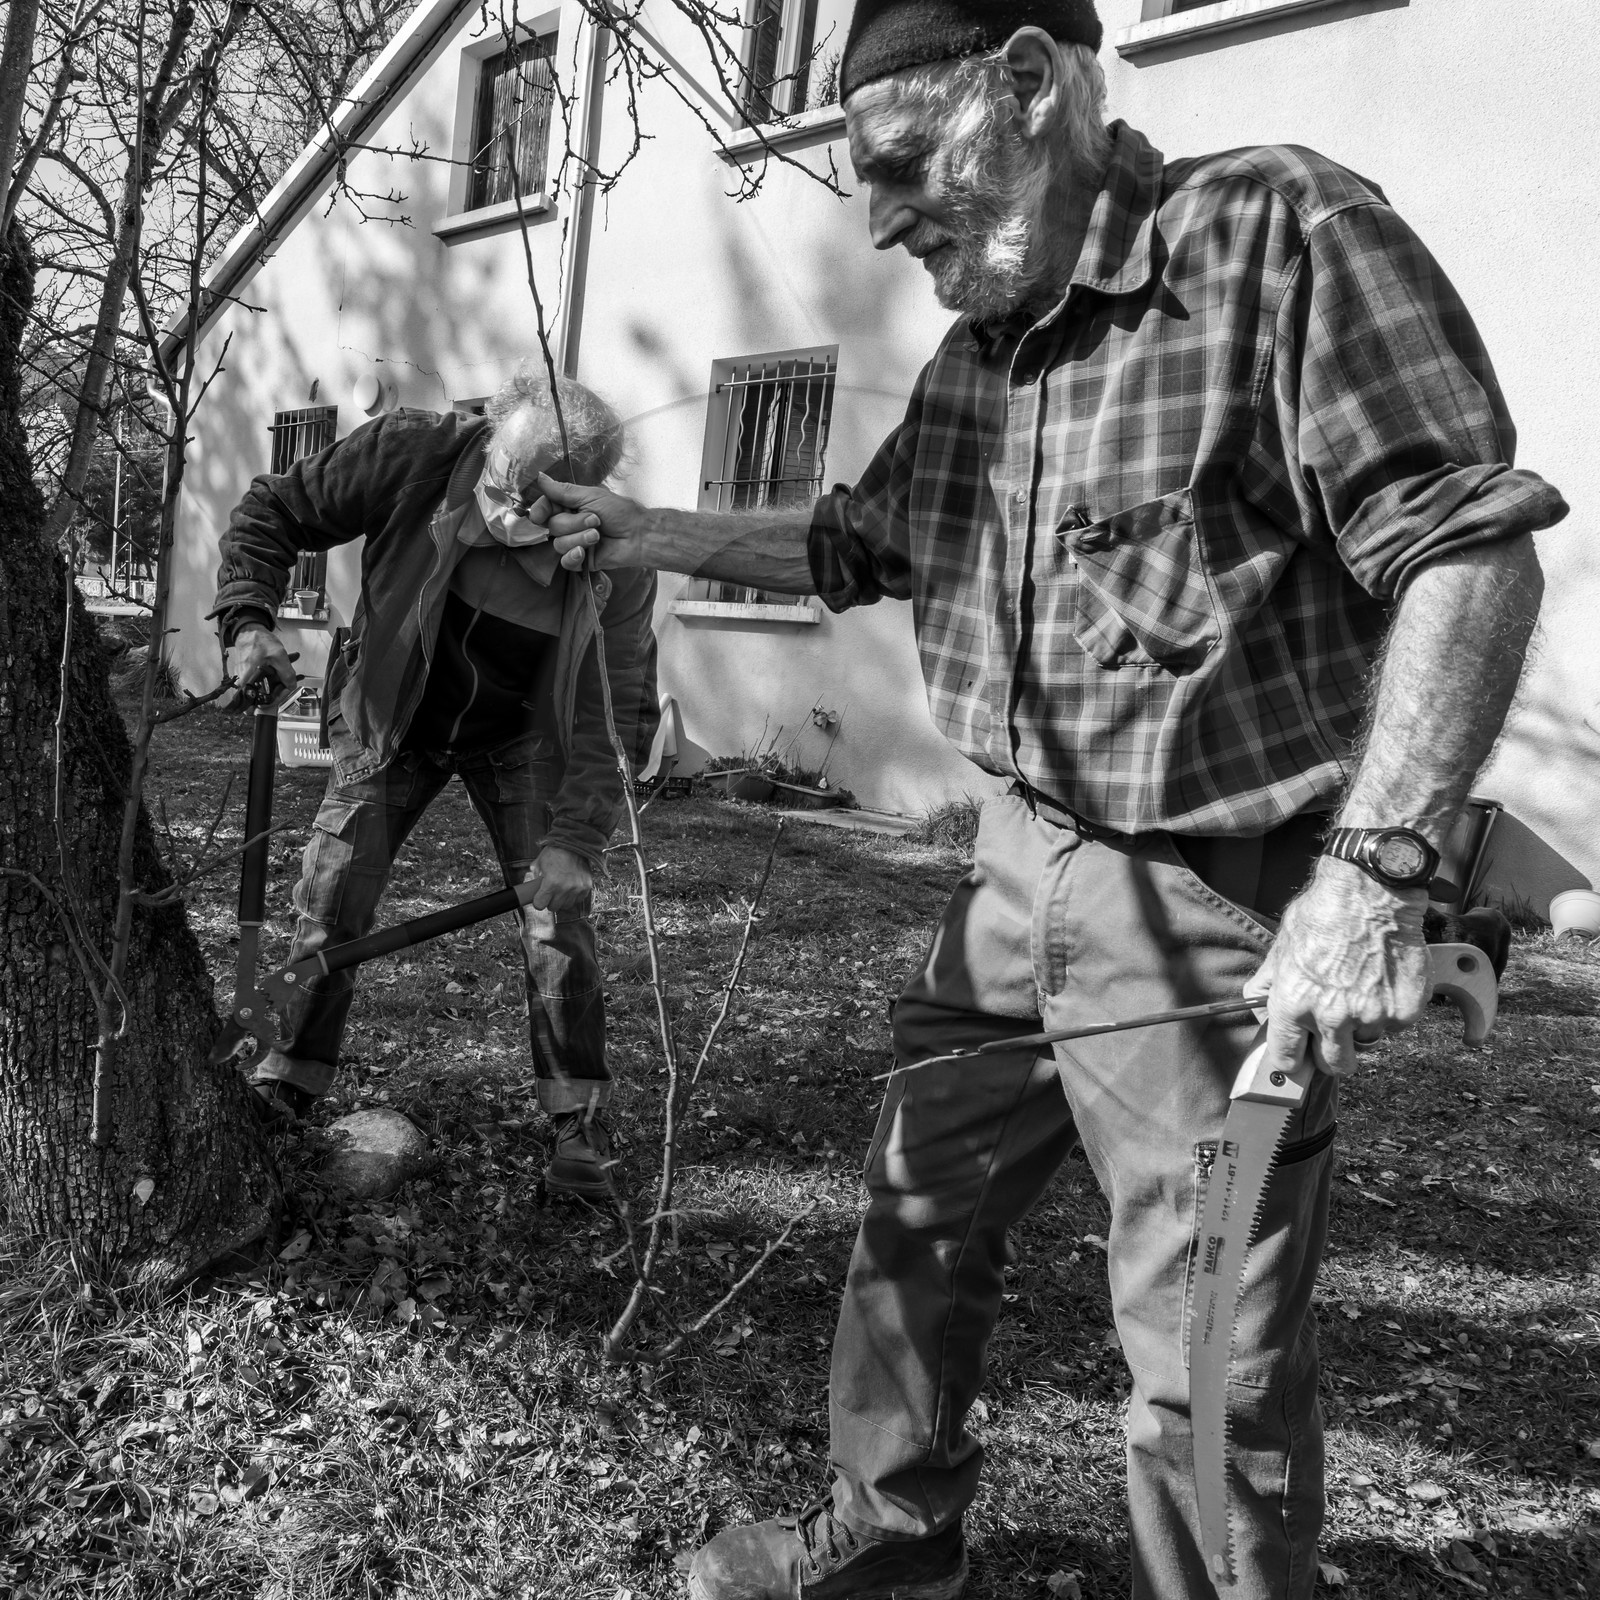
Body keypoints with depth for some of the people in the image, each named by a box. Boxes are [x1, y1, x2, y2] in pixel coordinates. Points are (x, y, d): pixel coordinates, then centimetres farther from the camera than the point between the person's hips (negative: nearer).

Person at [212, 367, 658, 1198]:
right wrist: (248, 617, -26)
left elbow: (614, 715, -21)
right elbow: (271, 511, -12)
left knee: (558, 920, -7)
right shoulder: (411, 453, -27)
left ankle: (578, 1123, 7)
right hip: (391, 723, 1)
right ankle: (280, 1092, 18)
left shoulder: (615, 560, -27)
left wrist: (575, 839, -31)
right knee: (327, 904, -1)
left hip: (521, 739, -1)